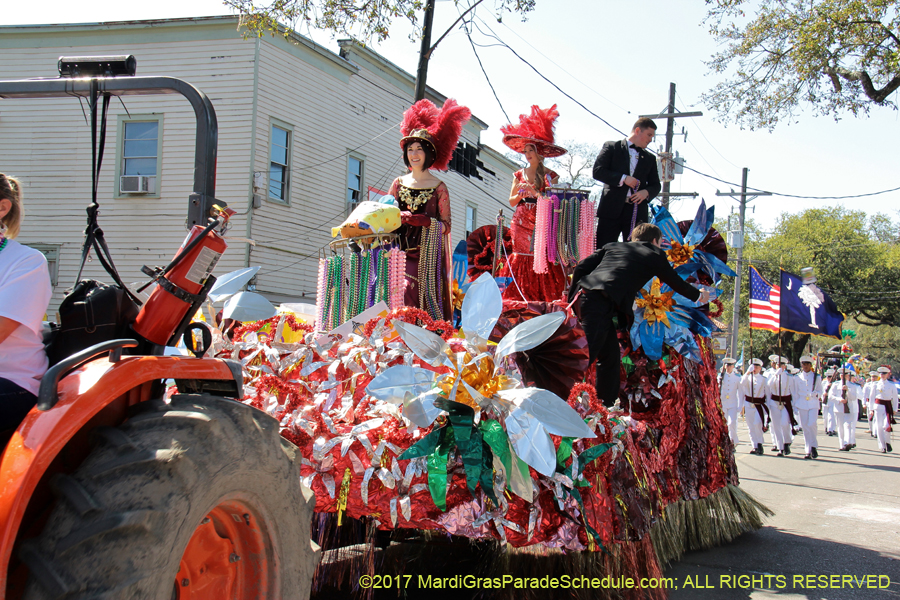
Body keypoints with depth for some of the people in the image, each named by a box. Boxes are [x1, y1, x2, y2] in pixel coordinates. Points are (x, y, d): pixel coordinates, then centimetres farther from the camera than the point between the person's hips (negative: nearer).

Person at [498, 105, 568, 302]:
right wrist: (521, 194, -7)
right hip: (521, 223, 3)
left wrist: (535, 193, -14)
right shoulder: (519, 175, 12)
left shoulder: (550, 176, 4)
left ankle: (545, 299, -9)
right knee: (522, 257, -4)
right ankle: (521, 297, -2)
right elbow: (512, 201, 12)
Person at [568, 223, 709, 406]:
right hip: (602, 303, -7)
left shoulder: (613, 246, 27)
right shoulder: (655, 255, 16)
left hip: (585, 294, 7)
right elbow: (676, 283, 29)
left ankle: (608, 406, 26)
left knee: (610, 355, 19)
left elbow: (581, 267, 18)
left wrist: (574, 296, 26)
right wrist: (700, 296, 46)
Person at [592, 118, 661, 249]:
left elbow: (656, 185, 20)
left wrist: (646, 192, -3)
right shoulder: (611, 147, 8)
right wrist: (623, 178, -12)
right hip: (612, 208, -3)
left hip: (637, 211, 3)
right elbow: (597, 171, -3)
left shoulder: (649, 158, 20)